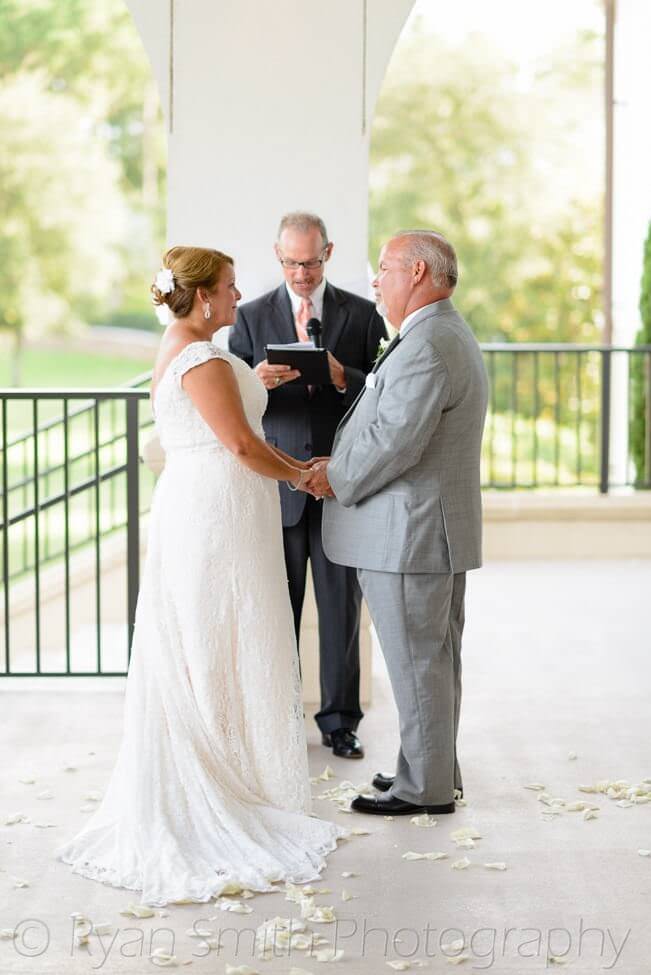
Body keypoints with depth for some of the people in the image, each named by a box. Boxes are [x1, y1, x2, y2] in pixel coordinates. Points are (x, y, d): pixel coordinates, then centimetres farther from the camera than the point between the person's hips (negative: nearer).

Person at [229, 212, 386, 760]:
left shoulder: (361, 315, 6)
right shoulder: (253, 317, 6)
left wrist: (343, 379, -19)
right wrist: (255, 382, -21)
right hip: (277, 484, 0)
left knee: (341, 606, 4)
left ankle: (340, 721, 14)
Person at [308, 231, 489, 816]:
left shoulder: (426, 346, -20)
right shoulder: (450, 336, 16)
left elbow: (395, 438, -26)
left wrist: (337, 478, -11)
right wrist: (341, 466, 8)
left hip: (411, 532, -11)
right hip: (441, 526, 11)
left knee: (417, 663, -2)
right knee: (435, 659, 17)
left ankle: (425, 788, 7)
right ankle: (436, 770, 27)